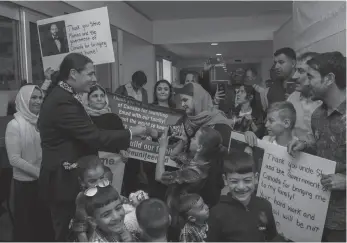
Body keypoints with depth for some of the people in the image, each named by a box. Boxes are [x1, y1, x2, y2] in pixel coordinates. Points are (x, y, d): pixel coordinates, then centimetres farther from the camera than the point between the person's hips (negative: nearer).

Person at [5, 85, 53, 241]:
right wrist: (39, 172, -17)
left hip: (45, 181, 4)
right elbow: (14, 159, -15)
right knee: (27, 223, 12)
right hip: (25, 183, -4)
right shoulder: (15, 125, -13)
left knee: (46, 221, 16)